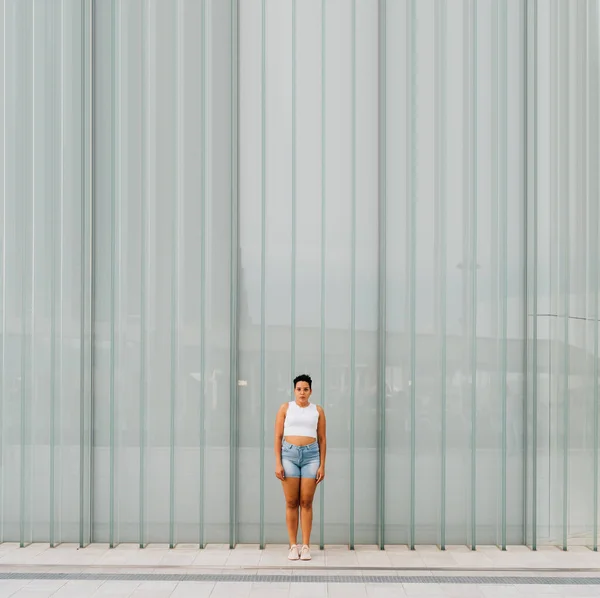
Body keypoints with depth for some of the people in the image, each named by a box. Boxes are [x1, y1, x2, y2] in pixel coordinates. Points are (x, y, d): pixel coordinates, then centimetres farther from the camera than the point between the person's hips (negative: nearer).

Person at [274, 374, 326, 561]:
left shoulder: (317, 410, 8)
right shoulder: (285, 408, 5)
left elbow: (322, 439, 8)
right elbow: (278, 437, 3)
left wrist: (322, 465, 2)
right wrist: (278, 463, -5)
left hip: (311, 455, 1)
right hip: (289, 454, -1)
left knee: (306, 502, 0)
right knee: (291, 502, 1)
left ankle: (306, 547, 6)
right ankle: (293, 546, 7)